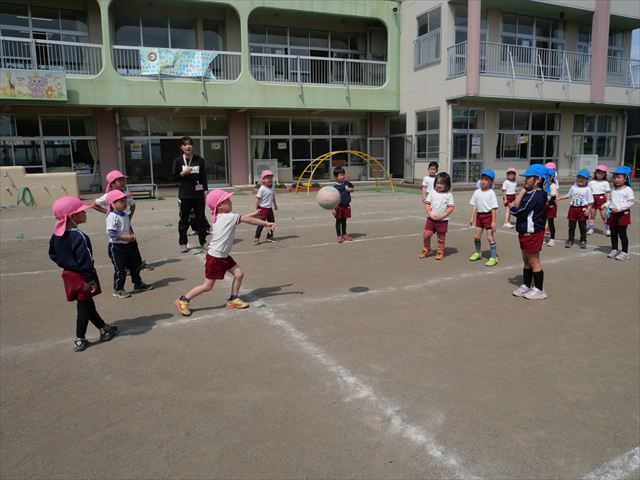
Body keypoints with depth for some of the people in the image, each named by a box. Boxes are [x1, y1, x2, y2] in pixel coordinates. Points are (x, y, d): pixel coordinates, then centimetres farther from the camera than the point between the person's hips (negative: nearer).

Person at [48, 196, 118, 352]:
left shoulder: (57, 235, 0)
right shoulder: (79, 236, -26)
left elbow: (53, 255, 12)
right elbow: (85, 261, -27)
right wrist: (91, 280, -20)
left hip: (69, 274, 9)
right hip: (81, 277, -9)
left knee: (88, 304, 19)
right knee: (84, 308, 7)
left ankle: (104, 328, 32)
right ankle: (79, 340, 17)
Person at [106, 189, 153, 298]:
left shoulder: (125, 215, 7)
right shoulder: (112, 217, -21)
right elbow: (112, 234, -26)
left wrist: (132, 235, 1)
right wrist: (126, 237, -23)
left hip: (127, 245, 9)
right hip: (116, 247, -9)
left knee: (135, 265, 17)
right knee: (120, 269, 0)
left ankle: (138, 284, 33)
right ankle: (118, 290, 15)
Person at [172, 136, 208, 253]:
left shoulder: (199, 160, 4)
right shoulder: (178, 161, 2)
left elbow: (204, 176, 7)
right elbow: (174, 178, 3)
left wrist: (205, 190, 1)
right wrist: (183, 173, -15)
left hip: (198, 194, 1)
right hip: (185, 195, -1)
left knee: (201, 219, 6)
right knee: (184, 219, 4)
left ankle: (203, 242, 17)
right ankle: (183, 243, 15)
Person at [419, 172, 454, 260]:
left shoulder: (448, 195, -4)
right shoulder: (432, 193, 3)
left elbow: (451, 207, -6)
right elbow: (427, 204, 3)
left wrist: (442, 215, -16)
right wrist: (430, 214, -10)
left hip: (443, 220, -2)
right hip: (431, 218, 2)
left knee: (441, 237, 8)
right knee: (426, 234, -3)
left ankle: (440, 252, 24)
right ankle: (426, 249, 19)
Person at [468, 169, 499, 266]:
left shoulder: (491, 193, -11)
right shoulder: (477, 192, 3)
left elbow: (494, 208, -12)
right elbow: (474, 206, 8)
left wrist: (493, 221, -16)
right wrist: (472, 218, 3)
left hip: (488, 215, -5)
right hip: (479, 215, 5)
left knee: (490, 237, -7)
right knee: (476, 236, 13)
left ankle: (494, 257, 2)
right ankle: (478, 253, 35)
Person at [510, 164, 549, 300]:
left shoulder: (535, 195, -20)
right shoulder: (530, 193, 11)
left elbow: (517, 211, -23)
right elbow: (517, 207, 8)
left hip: (533, 233, -10)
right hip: (525, 232, 10)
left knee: (533, 261, 0)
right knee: (526, 261, 16)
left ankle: (539, 290, 10)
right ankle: (526, 286, 27)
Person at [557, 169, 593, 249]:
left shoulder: (587, 189, -4)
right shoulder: (573, 187, 6)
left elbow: (590, 201, -4)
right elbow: (568, 196, 21)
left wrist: (588, 209, -15)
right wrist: (558, 198, 14)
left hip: (582, 209, -3)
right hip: (573, 208, 3)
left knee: (582, 226, 6)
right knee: (571, 226, 6)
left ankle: (583, 241, 16)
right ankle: (570, 240, 14)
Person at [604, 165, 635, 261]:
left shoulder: (628, 190, -9)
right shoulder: (614, 190, 12)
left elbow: (631, 202, -15)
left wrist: (619, 208, -23)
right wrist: (607, 206, 2)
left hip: (623, 214, -6)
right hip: (613, 214, 7)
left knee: (622, 234, -3)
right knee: (613, 233, 12)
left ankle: (625, 253, 6)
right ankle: (614, 250, 25)